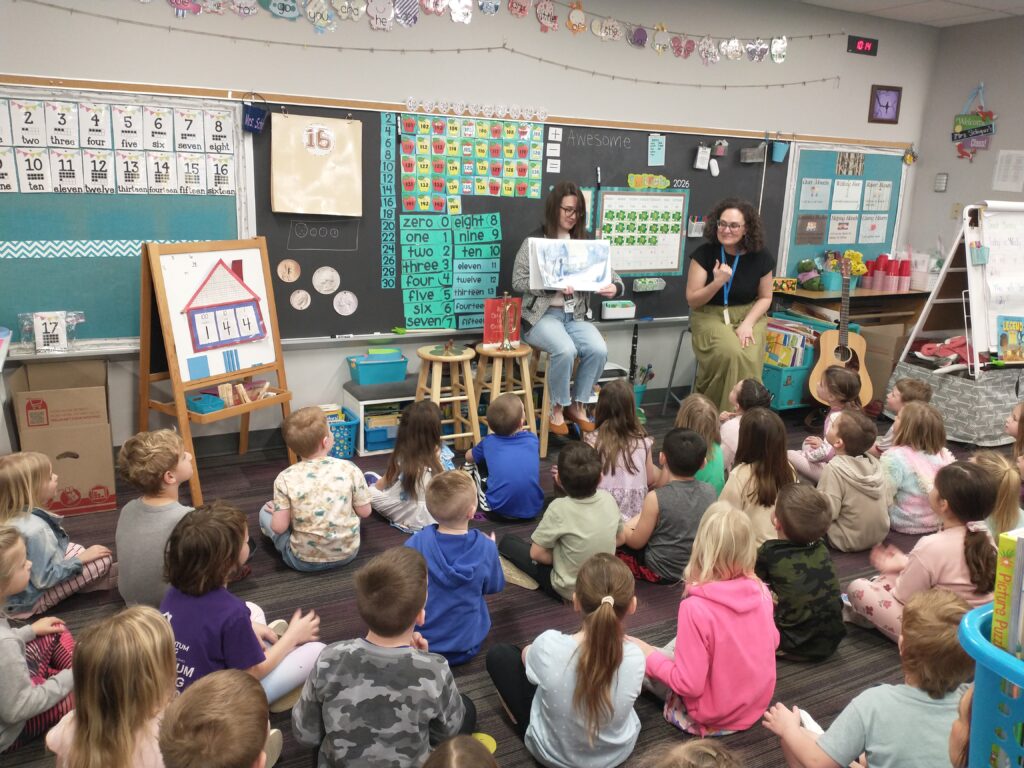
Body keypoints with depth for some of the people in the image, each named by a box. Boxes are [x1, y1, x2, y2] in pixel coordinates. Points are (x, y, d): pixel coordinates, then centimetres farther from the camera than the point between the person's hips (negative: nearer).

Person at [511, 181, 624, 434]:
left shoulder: (586, 242, 10)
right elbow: (518, 281, -8)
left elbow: (611, 276, 8)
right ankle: (556, 408, -7)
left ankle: (577, 405, -1)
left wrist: (615, 287, -16)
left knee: (599, 350, -24)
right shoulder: (534, 240, -1)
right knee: (565, 350, -32)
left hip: (575, 316, 4)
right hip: (541, 315, -4)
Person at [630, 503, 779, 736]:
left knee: (642, 657, 11)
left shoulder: (696, 607, -31)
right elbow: (773, 641, 5)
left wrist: (650, 656, -11)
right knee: (678, 645, 23)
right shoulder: (760, 590, -14)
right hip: (758, 705, 6)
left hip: (714, 720, -5)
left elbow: (690, 684, -26)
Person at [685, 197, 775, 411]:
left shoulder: (760, 257, -4)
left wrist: (747, 323, -12)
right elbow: (692, 300, -10)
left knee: (749, 359, -27)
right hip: (710, 316, -2)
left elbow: (765, 297, 6)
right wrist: (718, 282, -27)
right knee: (732, 353, -31)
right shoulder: (704, 253, -10)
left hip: (749, 316, 2)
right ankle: (717, 414, -10)